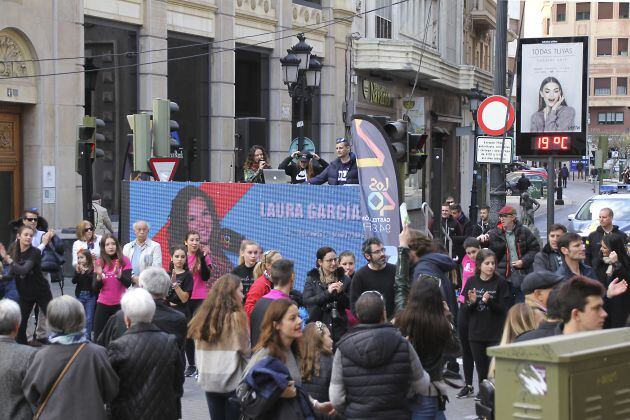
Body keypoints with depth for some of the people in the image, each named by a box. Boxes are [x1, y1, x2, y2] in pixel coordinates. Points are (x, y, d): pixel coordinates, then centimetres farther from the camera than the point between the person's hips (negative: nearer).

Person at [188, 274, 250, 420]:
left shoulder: (204, 315, 5)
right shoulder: (236, 317, -11)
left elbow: (198, 352, 9)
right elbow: (245, 350, -8)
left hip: (209, 380, 5)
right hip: (233, 381, -5)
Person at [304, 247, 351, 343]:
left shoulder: (344, 279, 7)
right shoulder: (312, 279, 4)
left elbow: (349, 304, 6)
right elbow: (307, 301, -9)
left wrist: (341, 293, -12)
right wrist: (327, 292, -18)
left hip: (339, 328, 1)